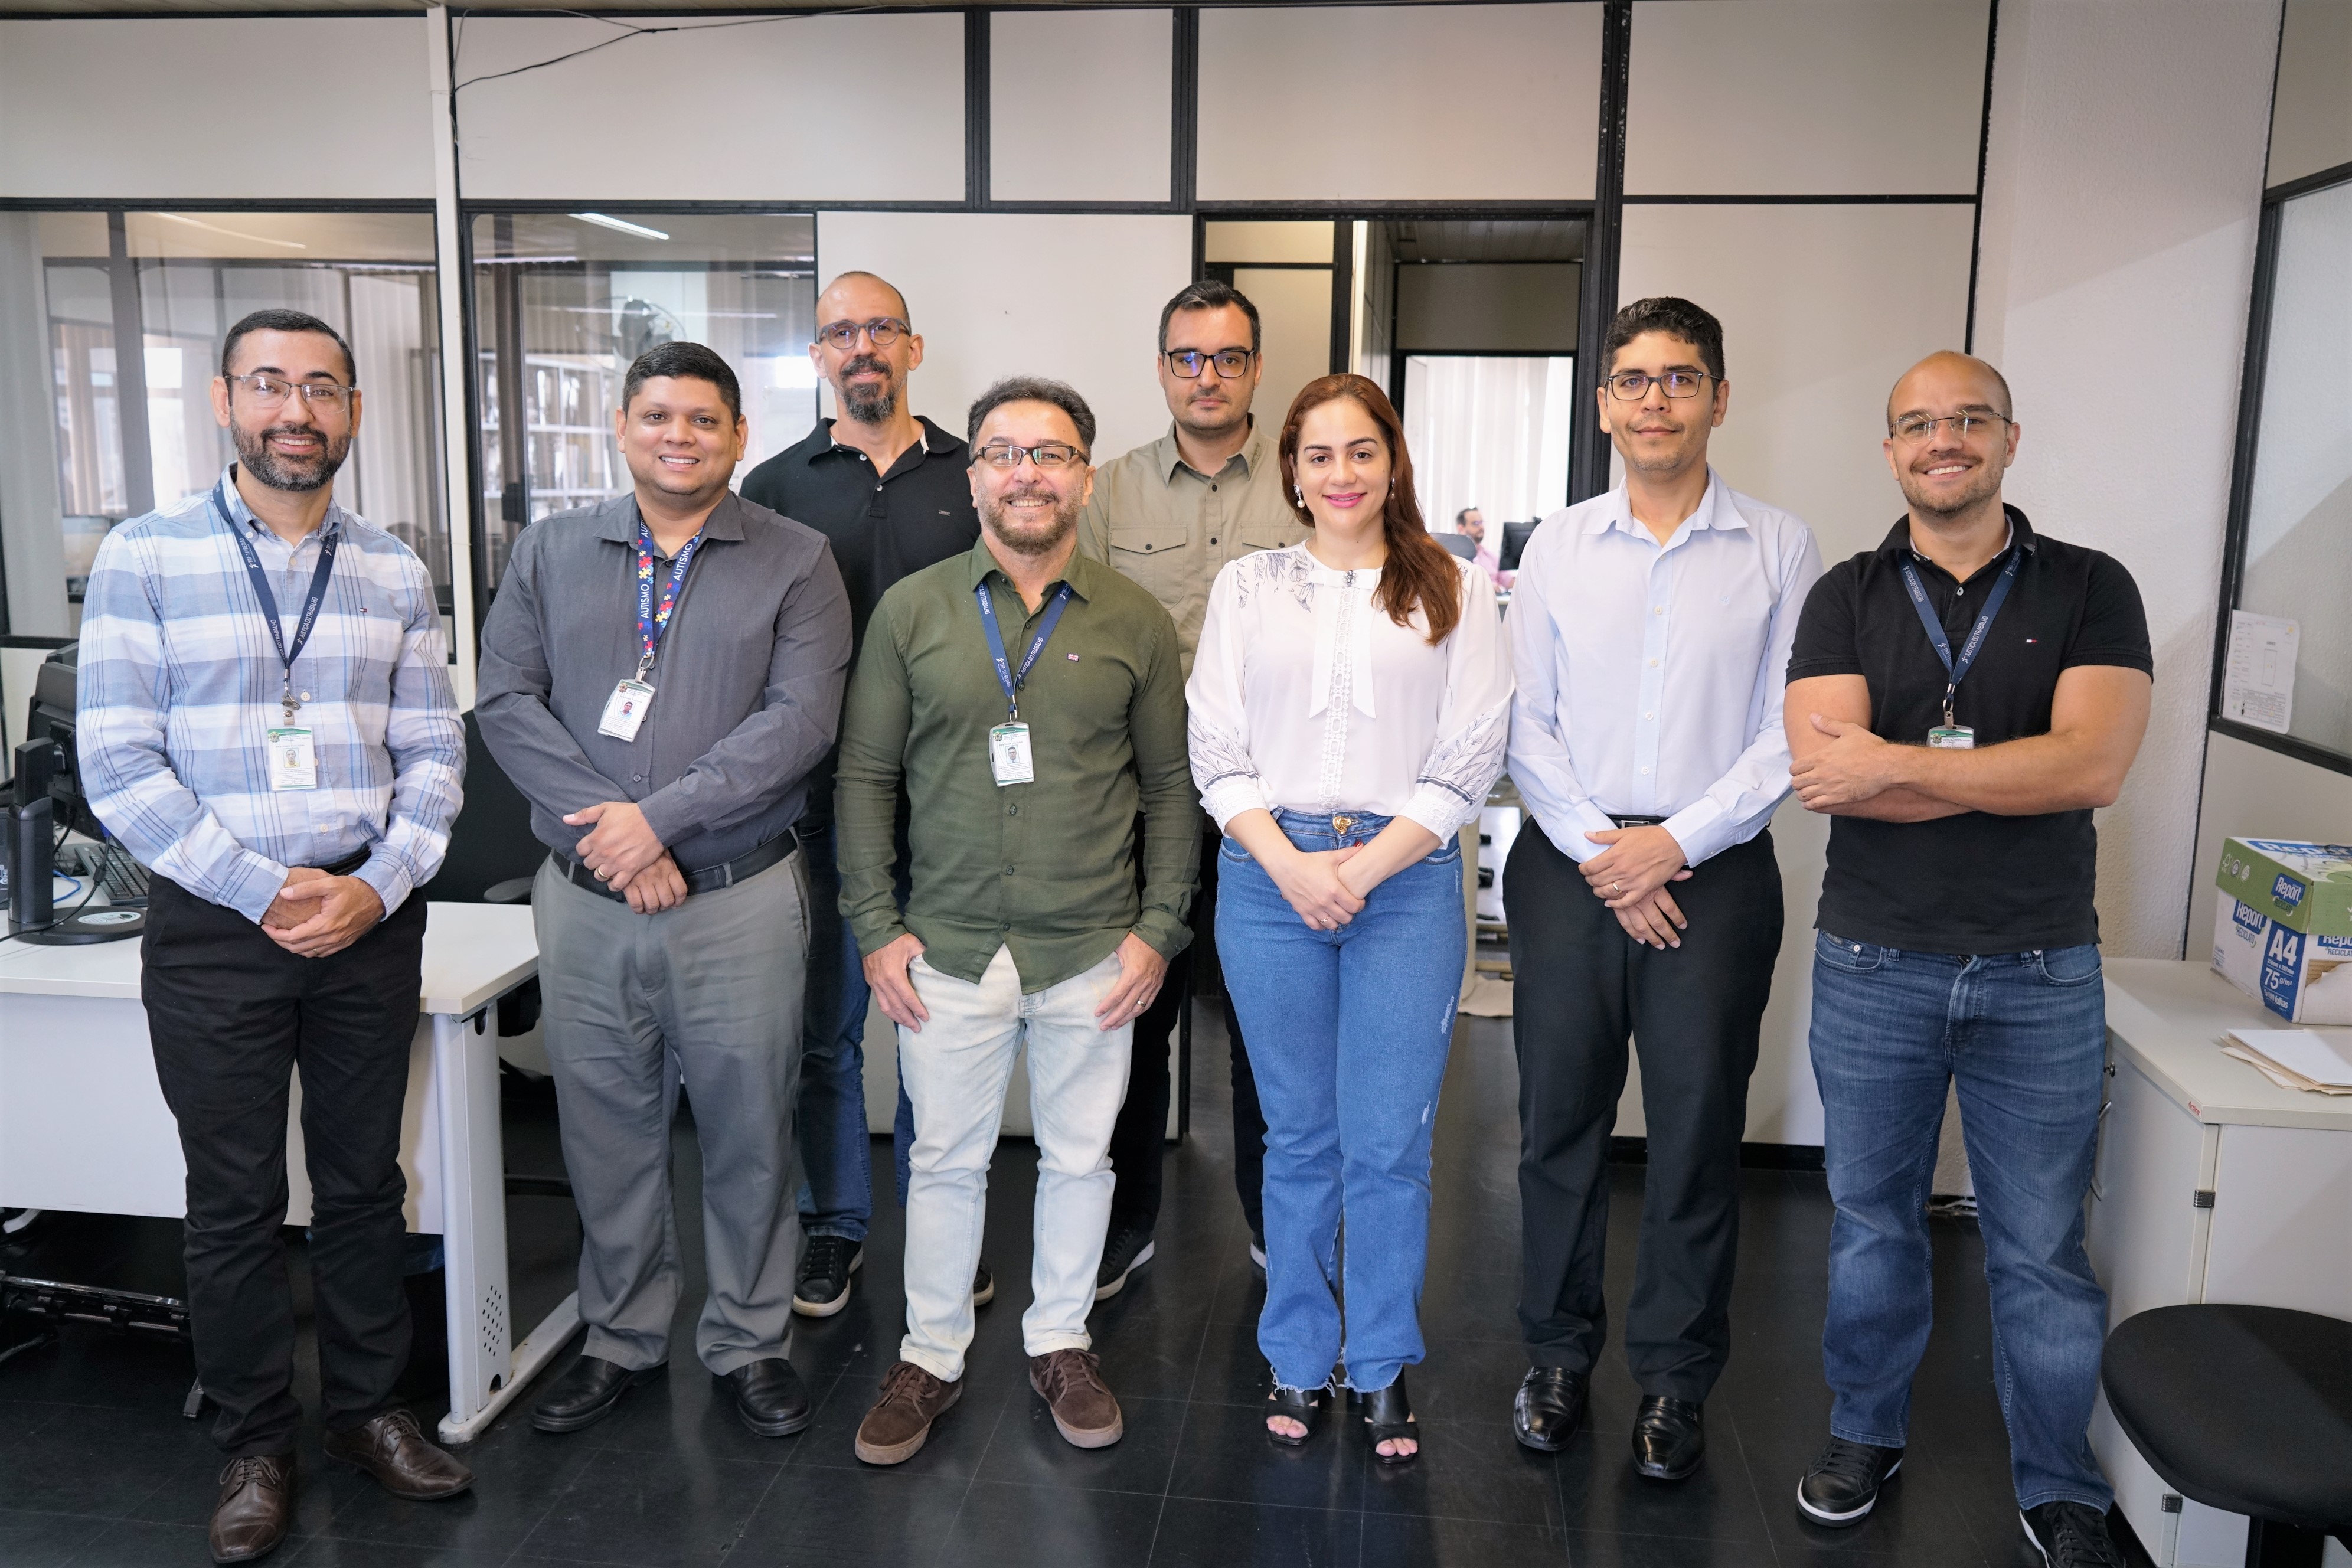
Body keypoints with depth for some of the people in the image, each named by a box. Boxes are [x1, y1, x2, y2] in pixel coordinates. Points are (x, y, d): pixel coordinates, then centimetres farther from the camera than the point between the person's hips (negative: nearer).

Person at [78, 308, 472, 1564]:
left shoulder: (395, 574, 5)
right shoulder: (144, 560, -4)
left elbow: (433, 753, 4)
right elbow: (118, 765, -8)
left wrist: (378, 886, -10)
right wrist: (266, 892, -14)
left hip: (372, 920, 2)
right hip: (214, 928, -2)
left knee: (364, 1179, 13)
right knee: (234, 1200, 9)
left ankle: (367, 1407, 30)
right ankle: (254, 1446, 26)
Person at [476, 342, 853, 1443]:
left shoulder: (795, 562, 0)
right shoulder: (551, 552, 9)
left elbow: (800, 720, -11)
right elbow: (507, 701, 0)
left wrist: (660, 816, -17)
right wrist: (605, 830, -13)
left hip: (740, 901, -2)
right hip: (585, 902, 3)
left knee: (748, 1133, 8)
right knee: (605, 1132, 14)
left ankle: (750, 1342, 28)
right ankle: (621, 1339, 33)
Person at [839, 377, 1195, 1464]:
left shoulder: (1137, 623, 1)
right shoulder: (910, 612, 1)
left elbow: (1169, 789, 5)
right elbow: (866, 776, 3)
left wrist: (1159, 929, -2)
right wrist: (875, 926, -3)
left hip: (1094, 955, 1)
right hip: (948, 950, 0)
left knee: (1079, 1157, 14)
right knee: (945, 1160, 12)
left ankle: (1060, 1342, 34)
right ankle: (931, 1357, 30)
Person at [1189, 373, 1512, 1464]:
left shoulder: (1455, 589, 6)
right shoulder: (1247, 586, 10)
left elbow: (1470, 757, 0)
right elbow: (1214, 750, 4)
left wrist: (1364, 866, -9)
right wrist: (1291, 865, -9)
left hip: (1406, 877, -1)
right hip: (1270, 876, 1)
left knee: (1389, 1146, 2)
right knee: (1297, 1139, 10)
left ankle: (1384, 1368, 21)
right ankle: (1298, 1362, 25)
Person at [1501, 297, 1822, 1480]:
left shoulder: (1778, 550, 2)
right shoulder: (1557, 547, 7)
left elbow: (1792, 732, -2)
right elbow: (1524, 722, 3)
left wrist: (1677, 841, -10)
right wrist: (1596, 849, -7)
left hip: (1713, 874, -1)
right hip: (1571, 867, 2)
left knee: (1696, 1133, 5)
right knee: (1559, 1120, 8)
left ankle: (1674, 1379, 23)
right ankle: (1558, 1353, 26)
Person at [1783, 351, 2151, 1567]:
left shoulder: (2090, 591, 0)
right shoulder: (1846, 597, 1)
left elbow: (2096, 765, -16)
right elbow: (1819, 769, -14)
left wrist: (1895, 762, -18)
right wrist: (2014, 772, -16)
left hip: (2042, 972, -1)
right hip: (1872, 963, 1)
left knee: (2042, 1245, 9)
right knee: (1872, 1216, 15)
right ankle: (1866, 1432, 33)